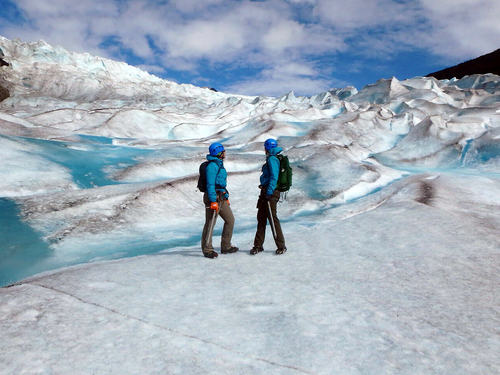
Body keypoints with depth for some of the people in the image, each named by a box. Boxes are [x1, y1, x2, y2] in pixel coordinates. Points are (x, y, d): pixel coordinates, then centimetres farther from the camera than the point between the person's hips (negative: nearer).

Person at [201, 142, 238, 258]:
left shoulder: (219, 164, 17)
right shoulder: (212, 165, -14)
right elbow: (210, 184, -19)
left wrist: (226, 197, 23)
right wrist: (213, 201, -23)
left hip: (221, 198, 10)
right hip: (213, 197, -10)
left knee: (230, 220, 12)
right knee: (210, 223, -1)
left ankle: (226, 246, 20)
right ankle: (207, 250, 9)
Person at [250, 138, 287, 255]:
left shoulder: (272, 159, -12)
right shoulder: (272, 159, 17)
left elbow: (274, 177, -20)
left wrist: (269, 192, -24)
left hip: (271, 192, -10)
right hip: (266, 191, 10)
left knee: (272, 218, -4)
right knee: (261, 218, 10)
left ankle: (281, 246, 6)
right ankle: (258, 245, 17)